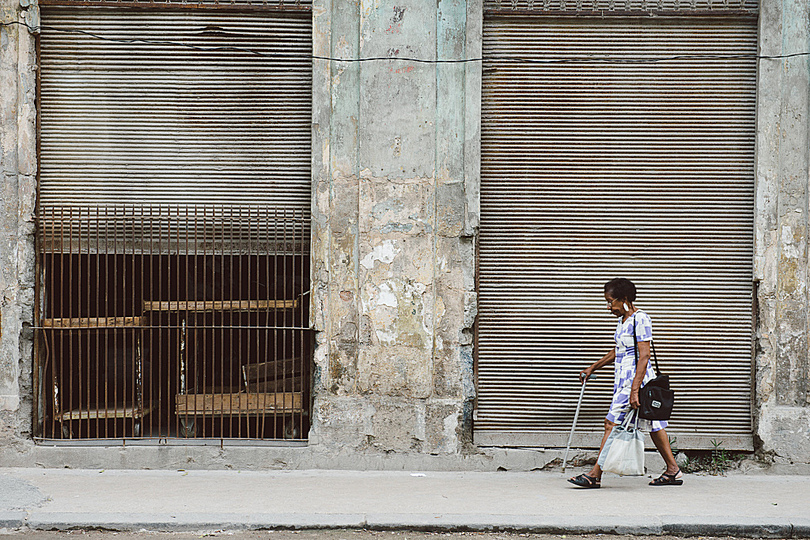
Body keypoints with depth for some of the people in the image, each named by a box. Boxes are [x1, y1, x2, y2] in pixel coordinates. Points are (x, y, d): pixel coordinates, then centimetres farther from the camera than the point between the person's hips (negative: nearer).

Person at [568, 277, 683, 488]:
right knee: (653, 426, 11)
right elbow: (618, 352, 27)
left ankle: (595, 476, -9)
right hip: (624, 379, 10)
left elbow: (644, 356, -21)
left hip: (636, 378, -10)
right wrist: (593, 368, 31)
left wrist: (634, 390, -26)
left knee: (612, 424, -10)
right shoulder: (624, 320, 14)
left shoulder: (640, 320, -15)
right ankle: (673, 471, 15)